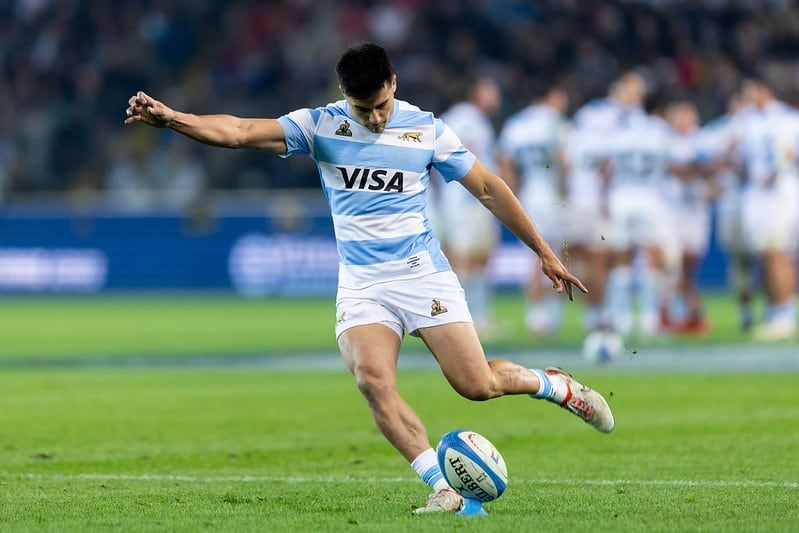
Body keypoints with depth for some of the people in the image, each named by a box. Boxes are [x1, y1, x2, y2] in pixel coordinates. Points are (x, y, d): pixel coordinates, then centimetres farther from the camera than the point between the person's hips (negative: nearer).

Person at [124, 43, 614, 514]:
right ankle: (443, 487, -20)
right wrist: (169, 117, -25)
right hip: (362, 285, 1)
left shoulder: (426, 130, -1)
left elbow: (488, 188, 7)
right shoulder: (321, 125, -1)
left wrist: (545, 253, 9)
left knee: (477, 384, -10)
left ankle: (554, 385, 22)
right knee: (372, 379, -24)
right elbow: (237, 132, -10)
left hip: (423, 273, -1)